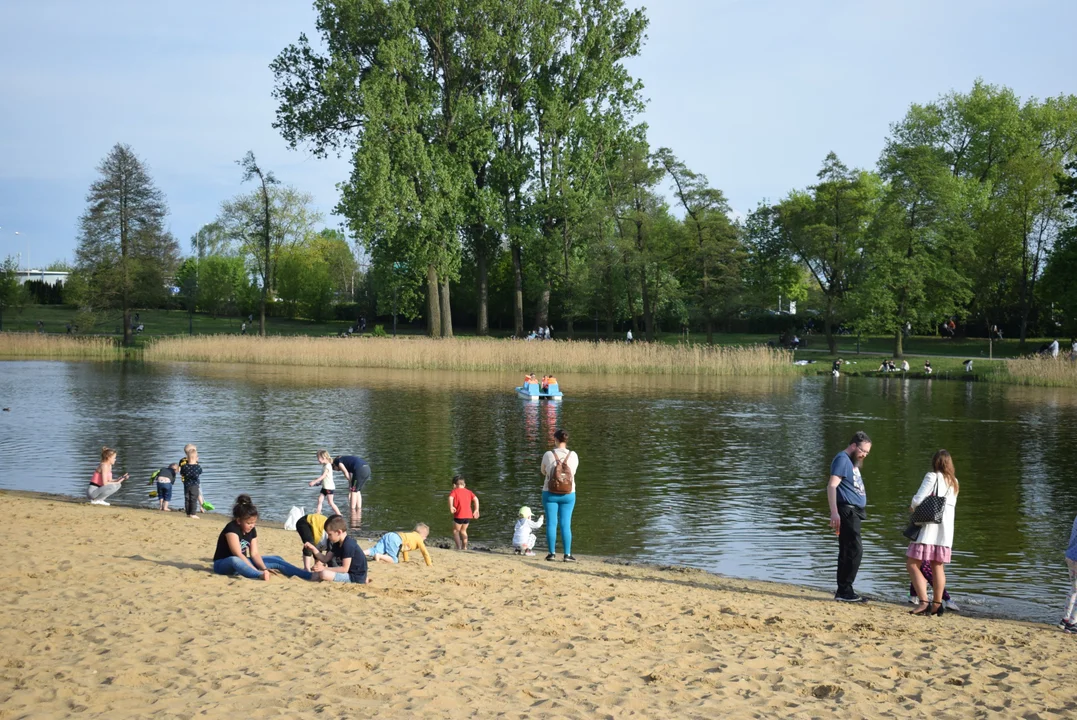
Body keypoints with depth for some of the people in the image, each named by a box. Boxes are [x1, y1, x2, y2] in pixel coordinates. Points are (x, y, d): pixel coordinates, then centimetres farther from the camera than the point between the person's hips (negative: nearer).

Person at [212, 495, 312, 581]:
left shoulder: (252, 531, 1)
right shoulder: (232, 529, -22)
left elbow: (254, 553, -4)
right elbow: (238, 555, -29)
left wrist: (264, 569, -23)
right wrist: (258, 572, -35)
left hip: (242, 562, 8)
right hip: (223, 564, -8)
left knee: (276, 560, -4)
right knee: (234, 560, -44)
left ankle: (309, 576, -17)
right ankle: (261, 577, -68)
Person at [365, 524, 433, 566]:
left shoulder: (412, 535, 37)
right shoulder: (419, 539, 13)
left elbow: (405, 548, 51)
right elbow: (425, 552, 13)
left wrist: (406, 560, 59)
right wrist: (429, 564, 23)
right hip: (395, 540, -8)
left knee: (374, 551, -3)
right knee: (393, 560, -8)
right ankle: (379, 556, -28)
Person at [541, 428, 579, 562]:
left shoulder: (548, 455, -9)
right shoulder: (573, 455, -6)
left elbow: (543, 471, 6)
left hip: (550, 493, -1)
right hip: (568, 494, 1)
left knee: (551, 523, 5)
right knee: (566, 524, 4)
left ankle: (552, 553, 6)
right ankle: (567, 554, 3)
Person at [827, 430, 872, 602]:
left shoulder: (853, 461, 20)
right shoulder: (842, 459, -10)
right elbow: (832, 486, -19)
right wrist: (834, 512, -26)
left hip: (854, 512, 10)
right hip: (847, 511, -10)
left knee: (848, 552, 11)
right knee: (855, 550, -12)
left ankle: (844, 591, 15)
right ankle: (844, 590, -9)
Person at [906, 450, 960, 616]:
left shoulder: (932, 477, -8)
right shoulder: (954, 483, 14)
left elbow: (918, 499, -16)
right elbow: (950, 505, 18)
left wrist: (913, 507, 7)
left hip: (929, 528, -7)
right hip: (946, 531, 7)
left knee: (912, 565, -5)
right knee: (938, 567, 16)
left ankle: (924, 602, -17)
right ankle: (937, 604, 17)